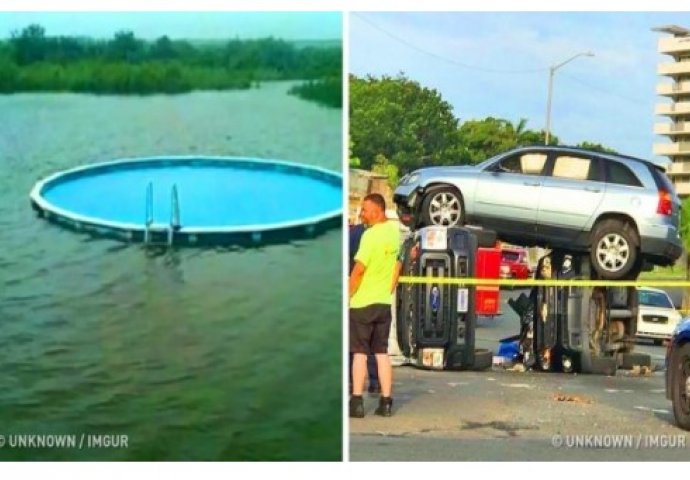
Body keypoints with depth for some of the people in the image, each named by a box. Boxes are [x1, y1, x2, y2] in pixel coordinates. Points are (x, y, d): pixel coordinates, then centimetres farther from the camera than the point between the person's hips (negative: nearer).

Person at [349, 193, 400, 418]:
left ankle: (357, 402, 1)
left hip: (362, 302, -7)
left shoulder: (371, 235, -17)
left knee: (359, 353, 0)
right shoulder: (395, 231, 7)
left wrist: (347, 295, -9)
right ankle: (386, 402, 9)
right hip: (384, 303, 7)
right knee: (382, 353, 10)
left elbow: (359, 269, -19)